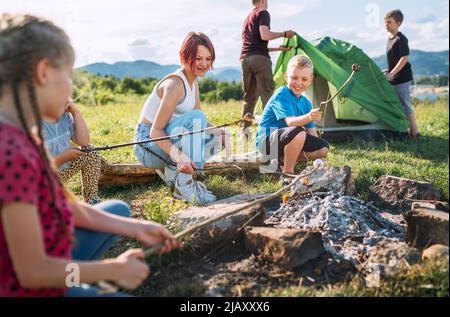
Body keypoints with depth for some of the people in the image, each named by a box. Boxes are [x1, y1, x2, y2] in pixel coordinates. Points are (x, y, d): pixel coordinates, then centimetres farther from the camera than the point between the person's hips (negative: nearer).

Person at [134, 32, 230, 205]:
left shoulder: (193, 82, 6)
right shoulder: (175, 84, -22)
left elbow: (201, 121, 7)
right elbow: (155, 131, -27)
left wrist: (219, 131, -14)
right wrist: (178, 156, -42)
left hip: (165, 140, 9)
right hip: (148, 144, -8)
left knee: (217, 138, -1)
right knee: (195, 118, -29)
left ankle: (171, 172, 5)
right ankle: (184, 185, -26)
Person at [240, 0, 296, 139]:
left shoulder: (248, 18, 29)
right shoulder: (263, 13, 3)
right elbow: (264, 35, -14)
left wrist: (278, 48, 33)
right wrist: (284, 34, 0)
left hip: (244, 58, 8)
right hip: (260, 58, -8)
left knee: (249, 96, 9)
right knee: (267, 94, -8)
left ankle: (244, 131, 6)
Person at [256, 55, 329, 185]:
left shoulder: (306, 103, 6)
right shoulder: (282, 94, -17)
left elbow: (311, 132, 6)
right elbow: (290, 122, -31)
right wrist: (309, 117, -49)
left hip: (284, 142, 8)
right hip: (266, 140, -8)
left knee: (323, 148, -5)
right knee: (298, 132, -36)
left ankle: (283, 161, 10)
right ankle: (287, 174, -18)